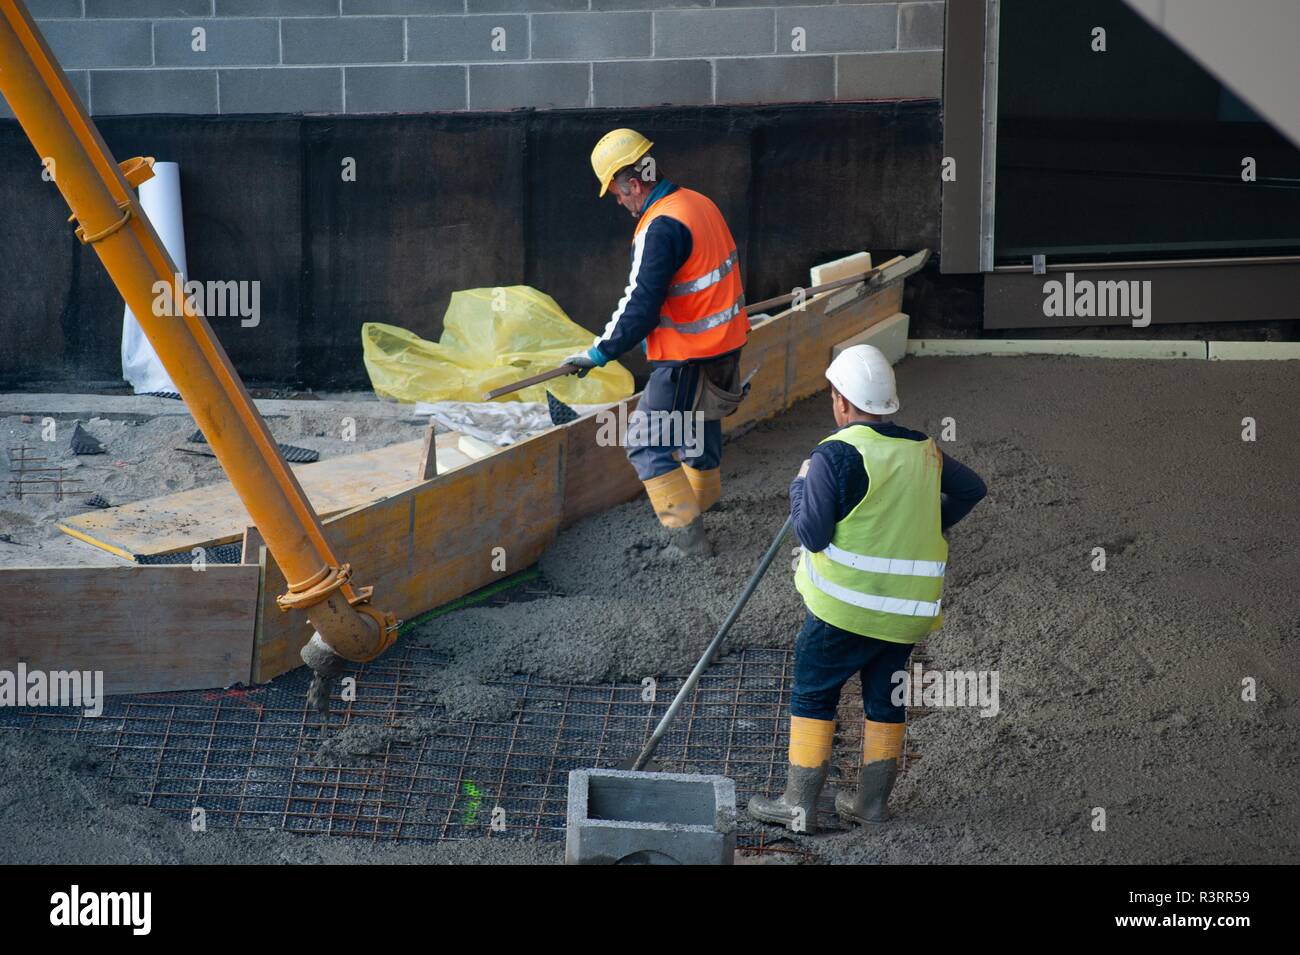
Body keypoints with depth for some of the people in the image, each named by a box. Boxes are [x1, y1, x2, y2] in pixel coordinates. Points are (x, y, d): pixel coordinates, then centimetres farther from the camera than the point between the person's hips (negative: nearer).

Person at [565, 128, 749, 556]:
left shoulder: (661, 229, -24)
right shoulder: (699, 203, 6)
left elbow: (641, 307, -25)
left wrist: (600, 352, -15)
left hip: (688, 359, -9)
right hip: (725, 344, 9)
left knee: (647, 445, -2)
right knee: (698, 428, 26)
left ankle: (689, 535, -3)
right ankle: (704, 501, 44)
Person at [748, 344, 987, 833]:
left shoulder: (837, 455, -16)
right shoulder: (924, 451, 6)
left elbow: (813, 534, -15)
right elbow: (972, 489, 22)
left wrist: (802, 484, 0)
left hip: (847, 604, -6)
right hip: (909, 607, 6)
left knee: (813, 694, 6)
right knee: (884, 698, 17)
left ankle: (799, 804, 7)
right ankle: (872, 801, 24)